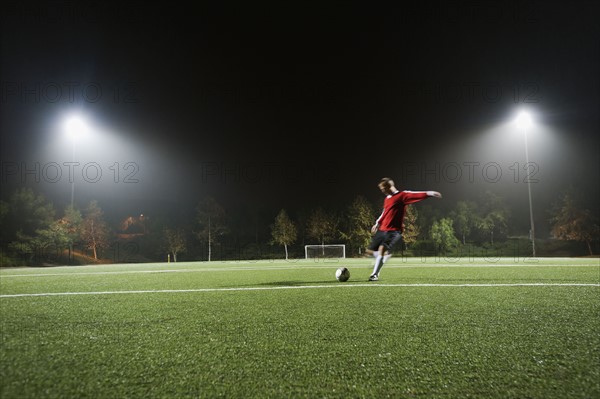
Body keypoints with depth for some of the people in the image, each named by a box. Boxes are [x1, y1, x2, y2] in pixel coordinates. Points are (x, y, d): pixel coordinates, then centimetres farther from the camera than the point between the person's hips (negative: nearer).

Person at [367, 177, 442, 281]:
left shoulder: (402, 195, -6)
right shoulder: (386, 199, 16)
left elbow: (415, 195, -22)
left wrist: (428, 193, -36)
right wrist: (377, 223, 26)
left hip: (394, 231, -8)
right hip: (382, 229, 8)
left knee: (382, 249, -25)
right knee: (370, 250, 9)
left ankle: (375, 274, -14)